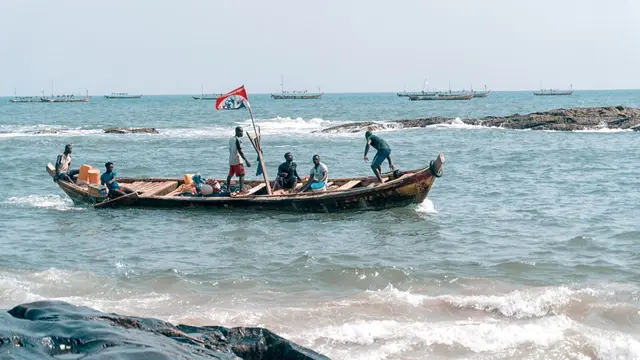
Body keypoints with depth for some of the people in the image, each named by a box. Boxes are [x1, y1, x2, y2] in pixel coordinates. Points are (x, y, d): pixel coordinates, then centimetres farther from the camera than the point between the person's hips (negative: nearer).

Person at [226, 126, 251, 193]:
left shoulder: (231, 139, 13)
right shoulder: (238, 140, -14)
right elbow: (240, 151, -20)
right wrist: (246, 160, -21)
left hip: (231, 160, 9)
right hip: (237, 160, -9)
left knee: (230, 175, 14)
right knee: (242, 175, -7)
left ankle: (228, 189, 18)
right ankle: (242, 189, -14)